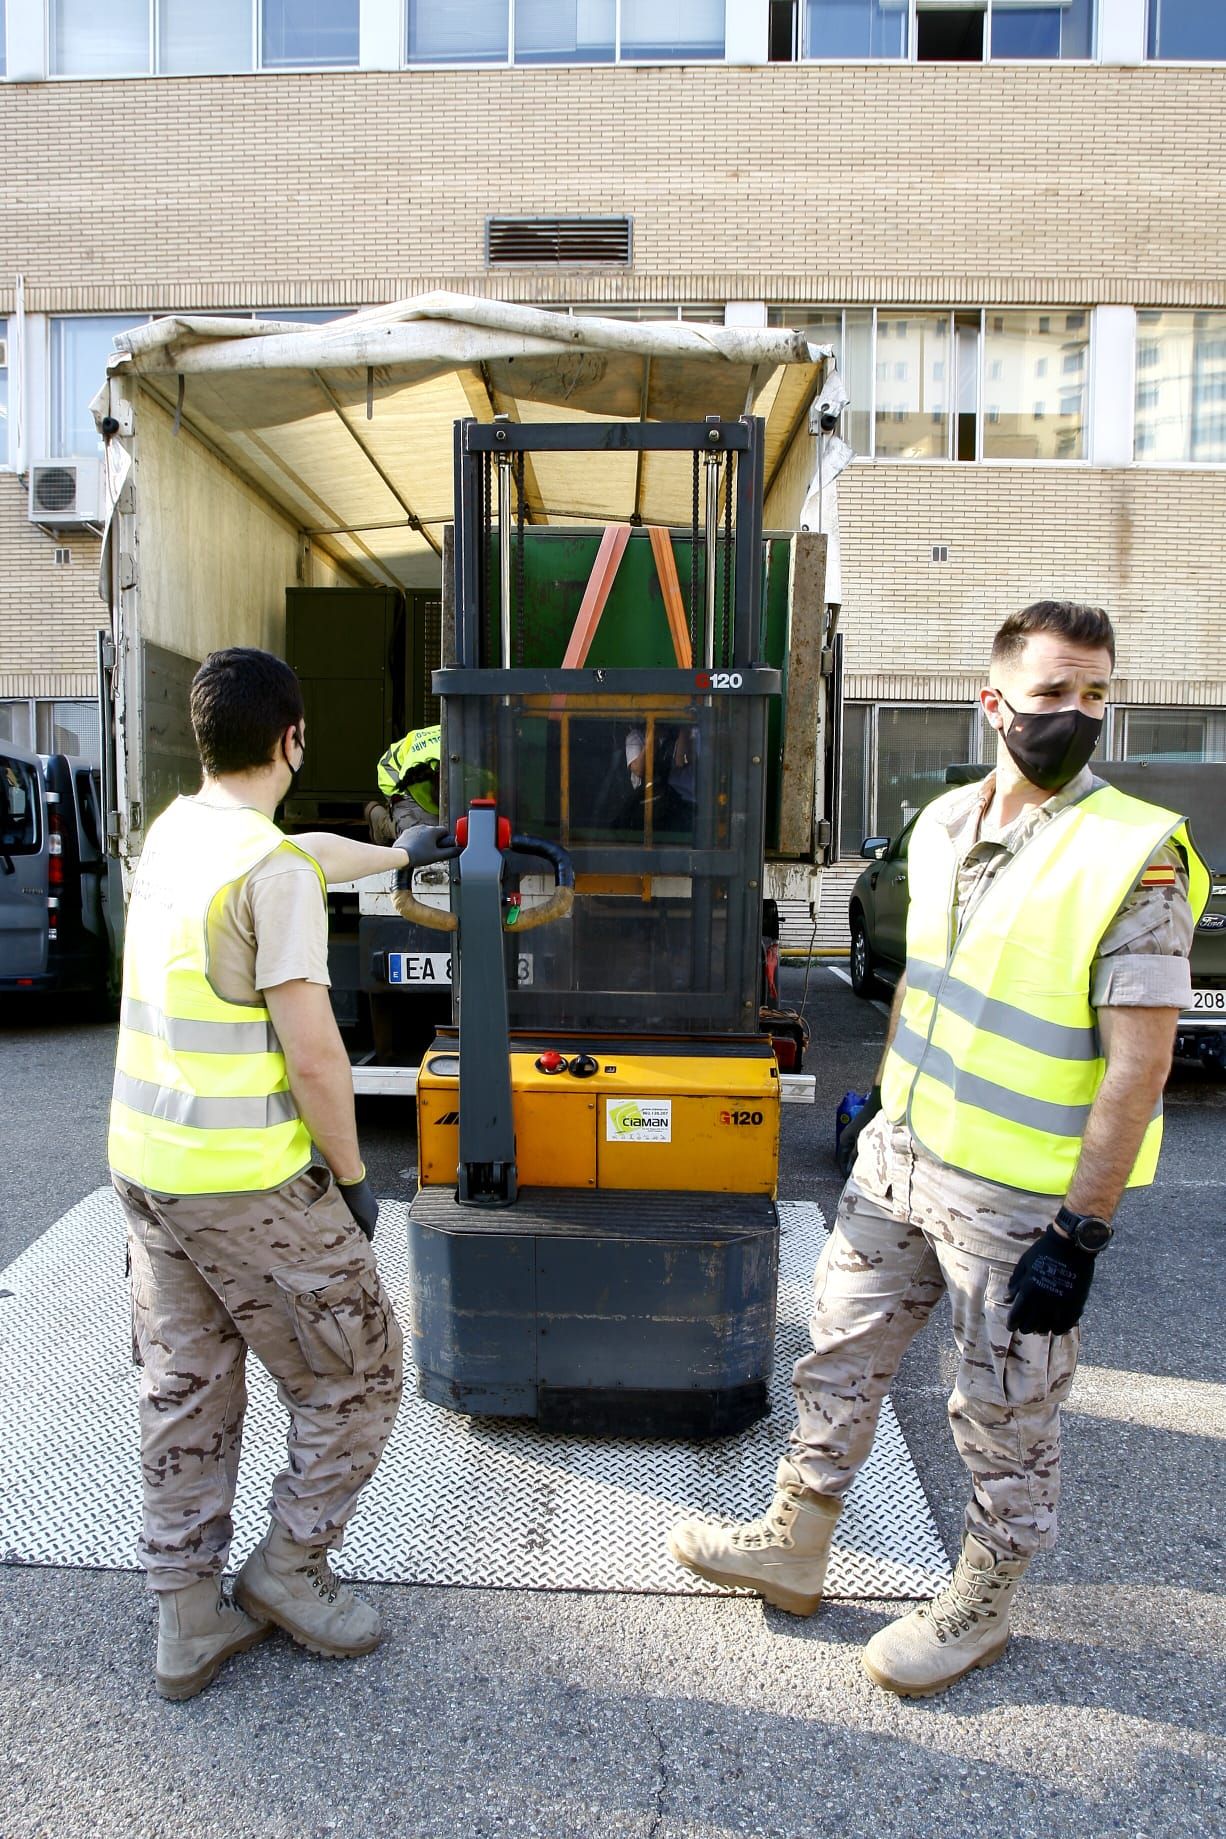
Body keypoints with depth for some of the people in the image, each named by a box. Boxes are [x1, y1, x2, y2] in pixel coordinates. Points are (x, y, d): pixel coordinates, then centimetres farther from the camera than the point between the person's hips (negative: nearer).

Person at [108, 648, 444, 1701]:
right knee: (357, 1379, 11)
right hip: (248, 1183, -8)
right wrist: (353, 1176, -7)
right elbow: (313, 1056, -21)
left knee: (185, 1393, 18)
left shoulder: (172, 832, 6)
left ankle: (187, 1620, 29)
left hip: (145, 1166, 9)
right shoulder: (273, 872, -20)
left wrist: (397, 855, 40)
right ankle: (288, 1569, 25)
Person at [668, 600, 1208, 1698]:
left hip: (1018, 1197, -6)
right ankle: (794, 1548, 39)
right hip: (900, 1157, 7)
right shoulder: (944, 824, 3)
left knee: (1006, 1420, 13)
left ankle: (981, 1607, 38)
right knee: (842, 1358, 18)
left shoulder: (1136, 857, -18)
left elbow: (1138, 1065, -19)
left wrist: (1079, 1235, -19)